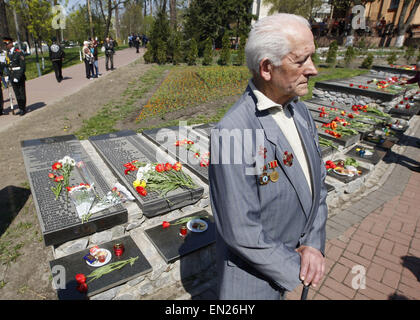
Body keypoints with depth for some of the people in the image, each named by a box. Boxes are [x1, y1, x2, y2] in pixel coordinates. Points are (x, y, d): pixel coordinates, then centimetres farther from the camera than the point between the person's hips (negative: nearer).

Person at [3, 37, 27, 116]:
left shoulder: (19, 53, -9)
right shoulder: (7, 53, 11)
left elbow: (23, 66, -14)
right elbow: (7, 66, 19)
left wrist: (18, 77, -18)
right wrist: (7, 75, 9)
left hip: (20, 77, -6)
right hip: (12, 77, 6)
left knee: (22, 93, 1)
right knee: (17, 94, 10)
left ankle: (23, 109, 9)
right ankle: (20, 109, 19)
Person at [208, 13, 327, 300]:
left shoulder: (299, 110, -4)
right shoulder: (232, 133, -31)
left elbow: (317, 180, 2)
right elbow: (240, 232, -27)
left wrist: (314, 243, -8)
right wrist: (295, 267, -14)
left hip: (295, 256, 7)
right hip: (253, 270, -6)